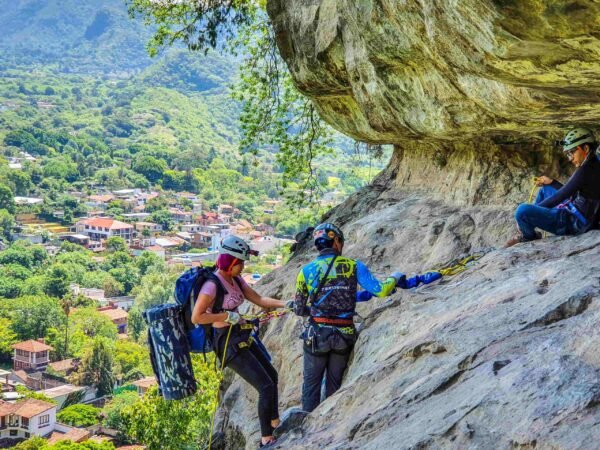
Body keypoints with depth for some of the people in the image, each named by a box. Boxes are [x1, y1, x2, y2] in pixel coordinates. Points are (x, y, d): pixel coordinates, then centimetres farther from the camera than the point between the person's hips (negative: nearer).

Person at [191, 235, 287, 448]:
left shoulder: (236, 280, 7)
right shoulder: (212, 285, -20)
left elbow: (258, 299, 7)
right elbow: (196, 317, -20)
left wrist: (285, 304, -5)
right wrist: (227, 316, -21)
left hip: (242, 338, 10)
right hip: (228, 343, -10)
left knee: (272, 376, 21)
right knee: (266, 386, -9)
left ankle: (275, 423, 38)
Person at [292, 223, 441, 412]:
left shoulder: (306, 271, -4)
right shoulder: (353, 266, -5)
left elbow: (299, 310, 3)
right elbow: (381, 290, -9)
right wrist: (395, 278, 11)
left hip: (317, 334, -1)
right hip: (344, 334, 1)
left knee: (311, 383, 13)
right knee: (334, 384, 19)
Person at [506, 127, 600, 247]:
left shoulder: (586, 170, -22)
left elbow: (559, 197, -21)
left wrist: (535, 208, -10)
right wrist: (551, 182, 22)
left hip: (573, 223, -11)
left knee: (523, 210, -26)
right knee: (545, 189, 32)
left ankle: (529, 236, 7)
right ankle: (526, 227, 27)